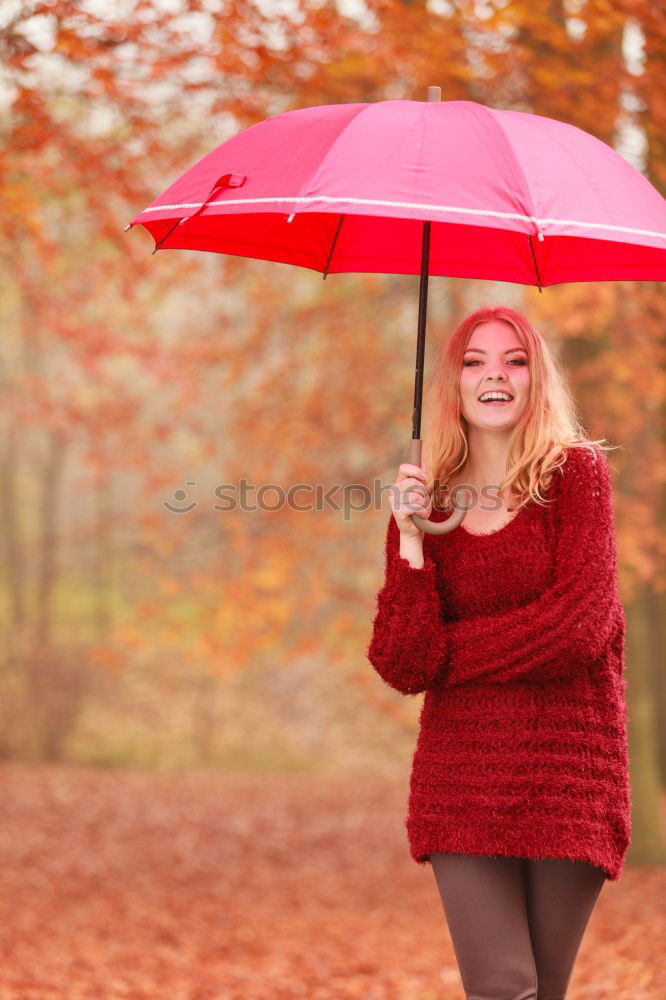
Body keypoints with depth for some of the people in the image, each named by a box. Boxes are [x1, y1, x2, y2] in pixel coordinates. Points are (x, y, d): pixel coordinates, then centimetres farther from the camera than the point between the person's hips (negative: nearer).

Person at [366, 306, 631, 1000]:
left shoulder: (578, 473, 1)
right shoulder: (424, 502, 7)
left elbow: (578, 626, -11)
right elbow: (403, 668, -3)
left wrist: (445, 652, -4)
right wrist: (410, 543, -11)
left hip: (568, 767, -1)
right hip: (460, 773, 1)